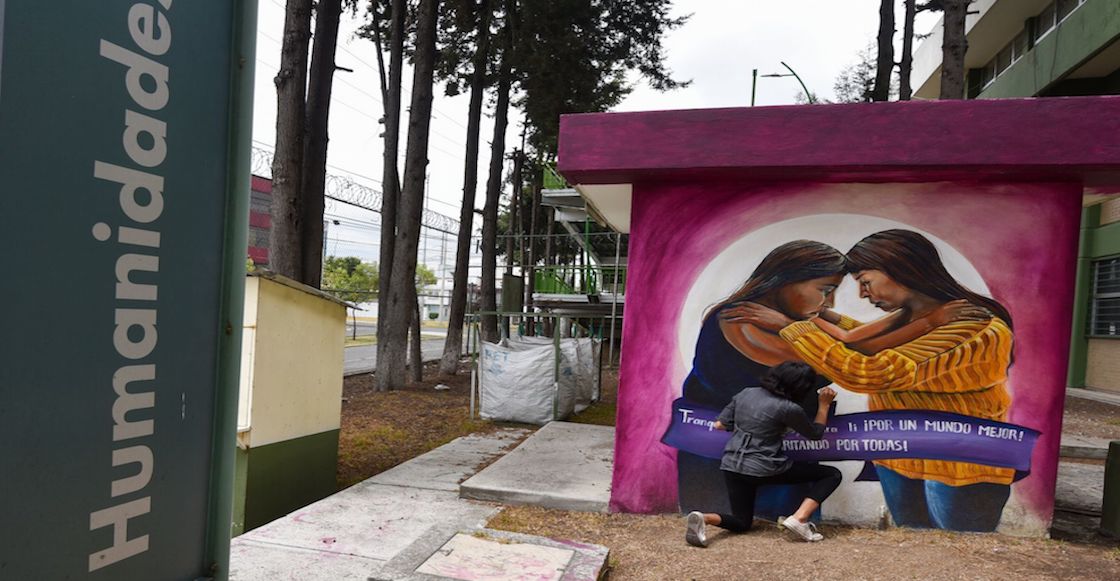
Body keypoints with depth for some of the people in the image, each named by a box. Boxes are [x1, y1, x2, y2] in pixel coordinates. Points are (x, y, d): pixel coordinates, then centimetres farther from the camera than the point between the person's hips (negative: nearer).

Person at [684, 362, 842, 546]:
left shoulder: (745, 393, 4)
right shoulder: (789, 408, -11)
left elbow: (720, 425, 9)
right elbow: (815, 434, 6)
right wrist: (824, 405, 16)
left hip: (731, 466, 6)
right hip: (765, 469, -5)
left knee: (741, 523, 21)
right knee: (832, 474, 8)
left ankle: (703, 518, -12)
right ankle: (799, 519, -8)